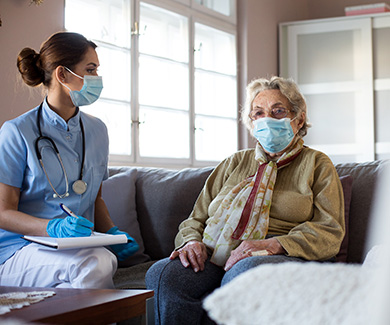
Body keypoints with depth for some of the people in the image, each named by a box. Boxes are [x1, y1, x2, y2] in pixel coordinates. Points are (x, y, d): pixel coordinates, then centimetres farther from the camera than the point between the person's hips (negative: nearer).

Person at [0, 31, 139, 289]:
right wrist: (53, 227, -23)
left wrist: (113, 233, 3)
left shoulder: (97, 130, 14)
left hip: (79, 248, 5)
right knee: (98, 263, -33)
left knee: (105, 259, -32)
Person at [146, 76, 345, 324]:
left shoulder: (316, 164, 17)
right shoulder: (235, 163, 28)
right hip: (218, 257, 3)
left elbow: (330, 233, 2)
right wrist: (193, 242, -4)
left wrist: (271, 244, -15)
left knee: (247, 271, -40)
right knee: (162, 275, -30)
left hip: (285, 258, -3)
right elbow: (196, 219, 22)